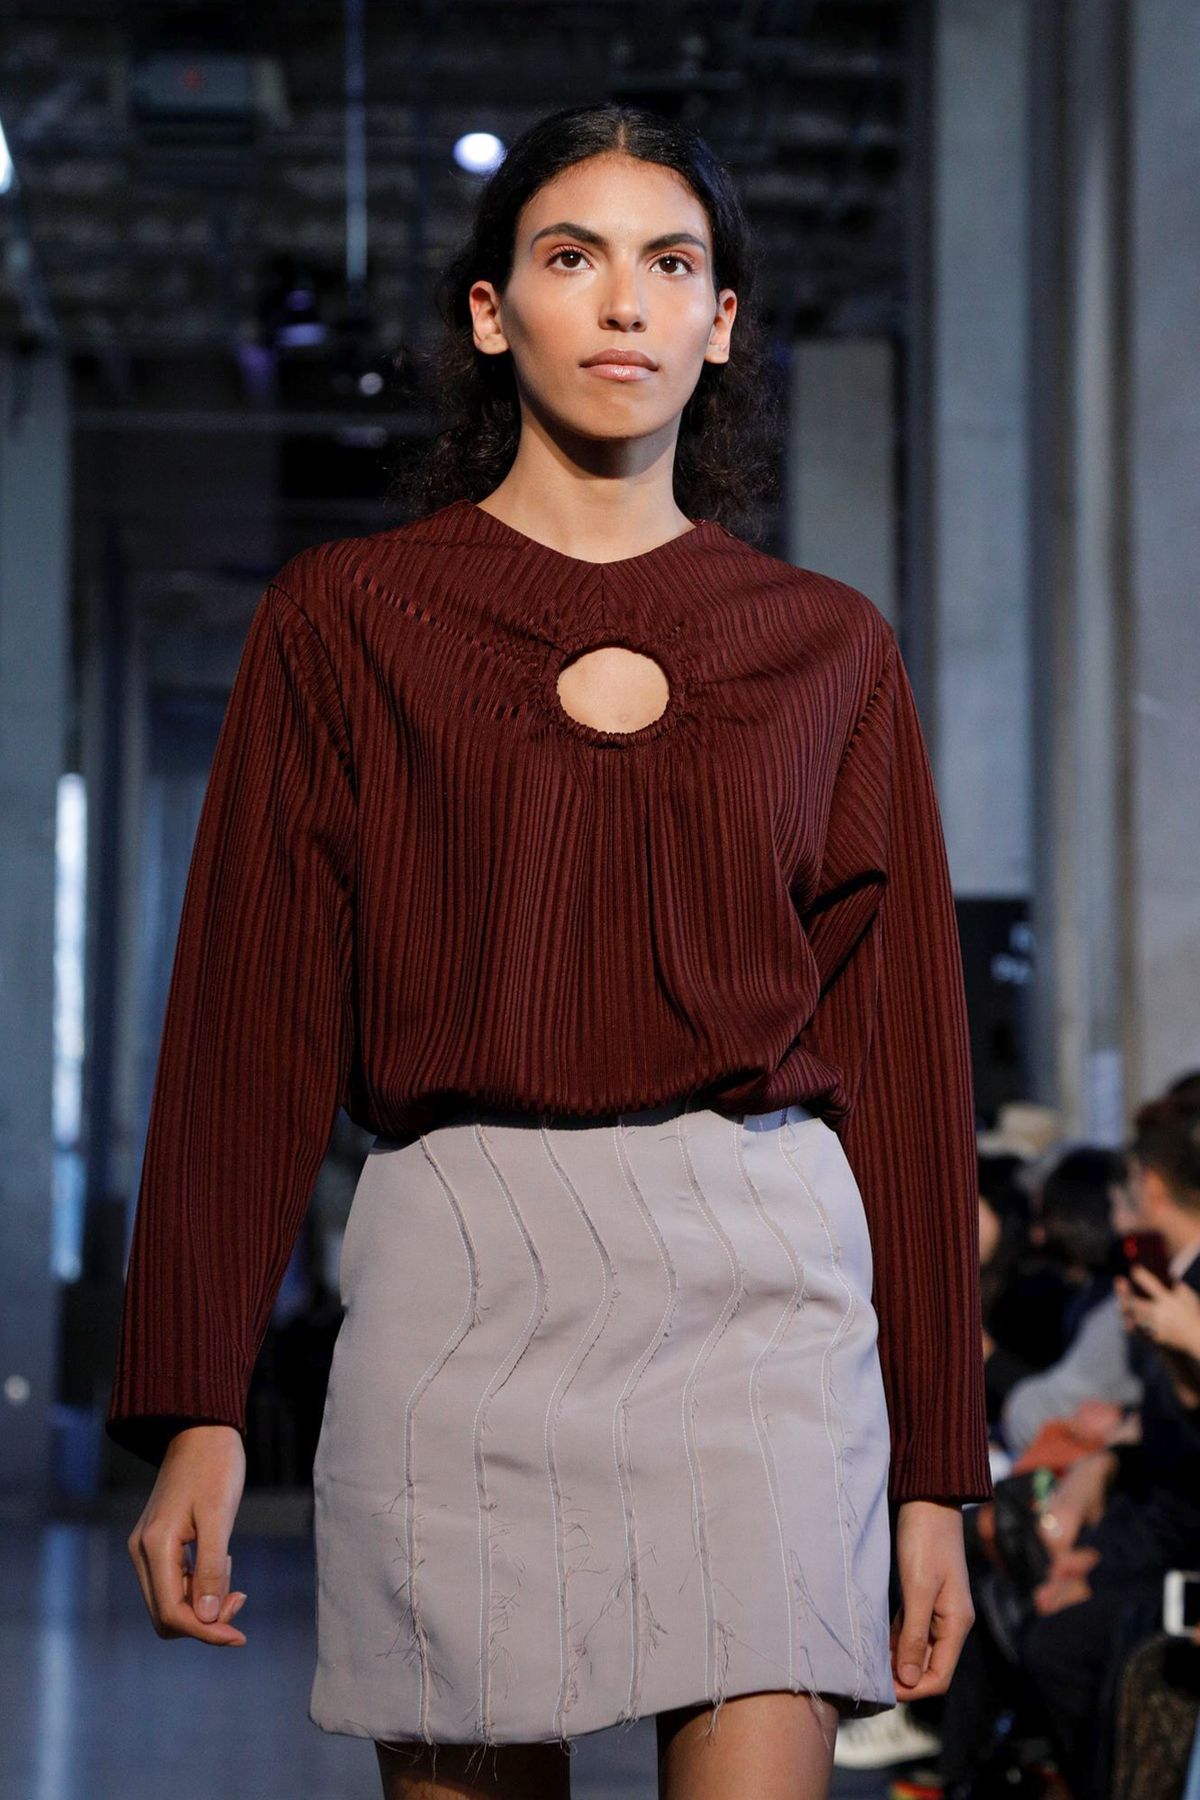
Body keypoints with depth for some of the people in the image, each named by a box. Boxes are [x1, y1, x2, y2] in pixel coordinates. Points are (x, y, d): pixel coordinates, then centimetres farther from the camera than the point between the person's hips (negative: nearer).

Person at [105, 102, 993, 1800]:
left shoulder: (826, 645, 12)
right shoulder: (348, 617, 9)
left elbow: (900, 1043, 11)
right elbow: (252, 1020, 6)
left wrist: (937, 1466, 8)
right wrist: (194, 1409, -2)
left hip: (760, 1275, 0)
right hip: (464, 1273, 0)